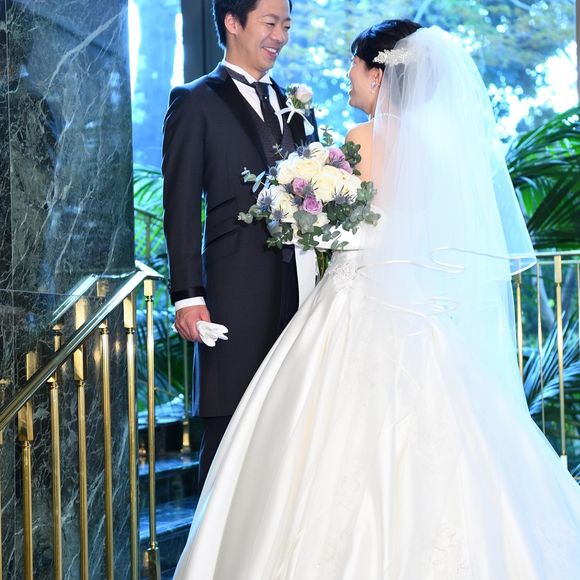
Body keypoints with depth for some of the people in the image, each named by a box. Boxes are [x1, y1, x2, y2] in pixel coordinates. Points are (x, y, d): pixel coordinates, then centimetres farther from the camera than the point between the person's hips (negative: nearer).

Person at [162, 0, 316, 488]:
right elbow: (181, 206, -5)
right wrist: (187, 296, -12)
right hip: (237, 296, -5)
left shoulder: (292, 105, 19)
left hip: (299, 288, 5)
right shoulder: (196, 103, 1)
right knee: (230, 427, 0)